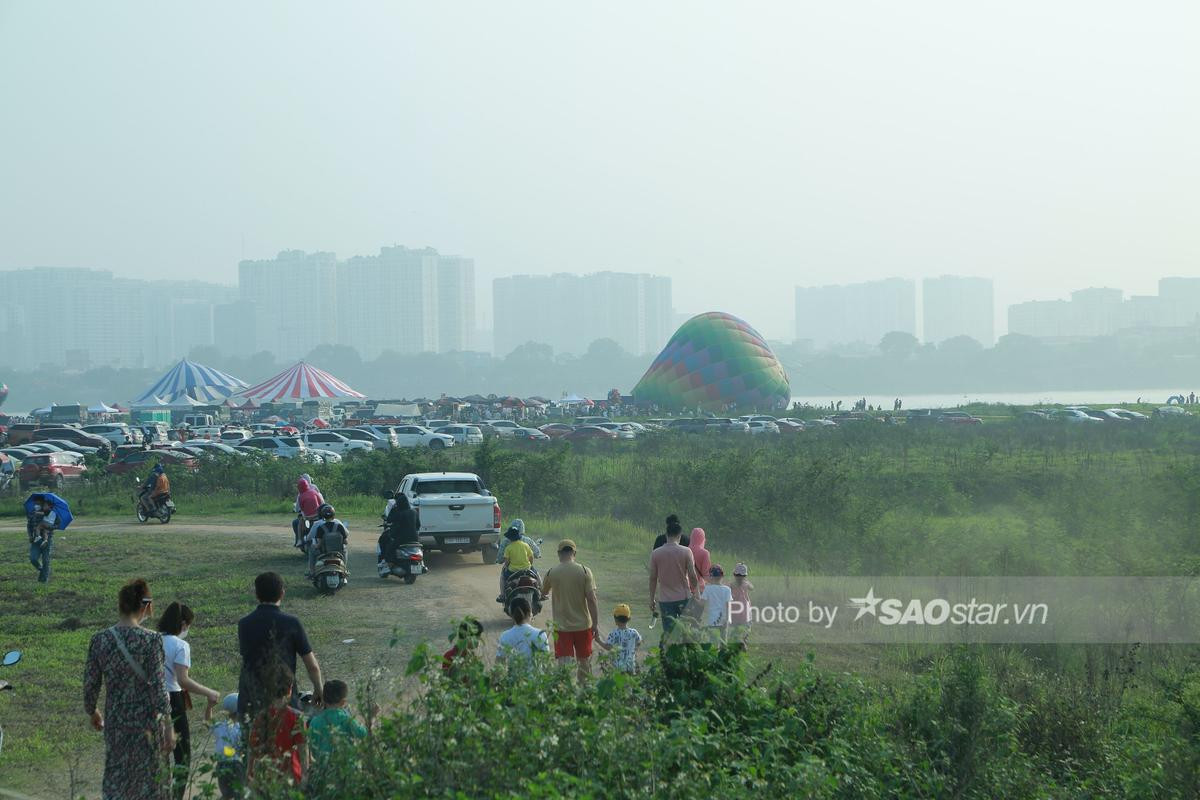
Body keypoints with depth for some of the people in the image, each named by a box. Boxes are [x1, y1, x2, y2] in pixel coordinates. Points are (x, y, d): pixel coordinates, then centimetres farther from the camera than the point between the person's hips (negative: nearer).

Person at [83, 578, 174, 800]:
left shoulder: (99, 640, -3)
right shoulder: (151, 640, -14)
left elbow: (90, 684, 3)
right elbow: (158, 687, -15)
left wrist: (92, 713, 21)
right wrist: (168, 728, -9)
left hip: (114, 722, 3)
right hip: (146, 721, -3)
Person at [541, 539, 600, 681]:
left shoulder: (552, 572, -6)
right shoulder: (584, 571, -8)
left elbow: (543, 592, 13)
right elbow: (591, 599, -10)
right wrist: (596, 624, -5)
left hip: (561, 626, -1)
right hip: (583, 624, 1)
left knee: (564, 664, -3)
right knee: (584, 661, 18)